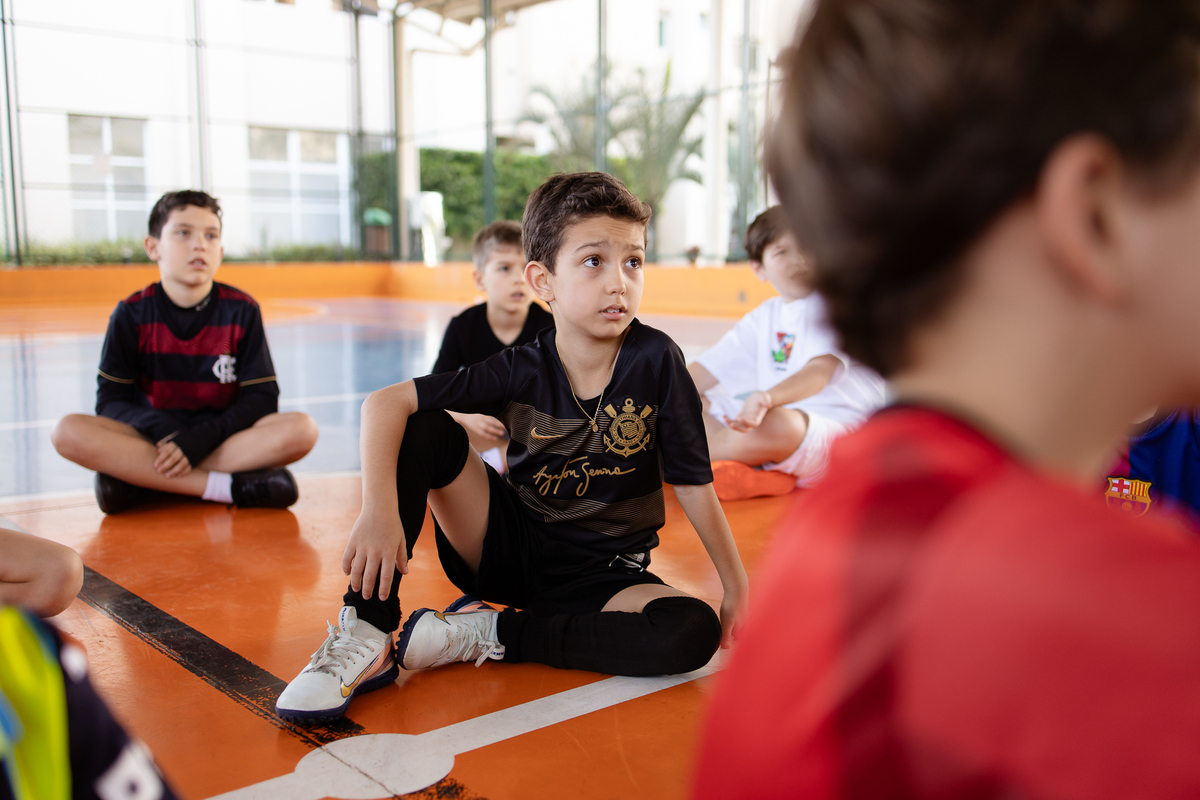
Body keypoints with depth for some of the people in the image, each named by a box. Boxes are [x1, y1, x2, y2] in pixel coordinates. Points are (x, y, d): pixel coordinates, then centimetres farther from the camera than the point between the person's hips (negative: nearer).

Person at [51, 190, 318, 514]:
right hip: (153, 440, 0)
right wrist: (161, 428, -22)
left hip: (223, 439, 0)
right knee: (68, 432, -27)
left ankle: (136, 478, -23)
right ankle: (230, 486, -29)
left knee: (301, 429, -29)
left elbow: (261, 399, -4)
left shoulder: (241, 310, -1)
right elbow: (110, 402, -1)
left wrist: (201, 438, -20)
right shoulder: (132, 314, 0)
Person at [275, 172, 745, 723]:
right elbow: (384, 403, -20)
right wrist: (379, 508, -35)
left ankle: (486, 634, -18)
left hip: (603, 573, 0)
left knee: (694, 633, -30)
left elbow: (692, 482, -10)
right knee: (424, 430, -20)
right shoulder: (520, 371, -15)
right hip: (507, 548, 0)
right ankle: (367, 636, -18)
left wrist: (737, 588, -8)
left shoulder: (655, 360, -16)